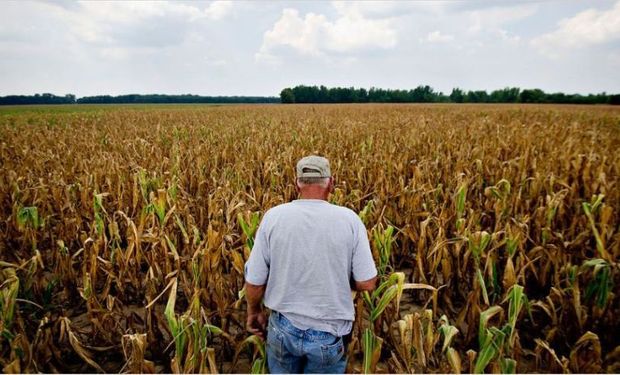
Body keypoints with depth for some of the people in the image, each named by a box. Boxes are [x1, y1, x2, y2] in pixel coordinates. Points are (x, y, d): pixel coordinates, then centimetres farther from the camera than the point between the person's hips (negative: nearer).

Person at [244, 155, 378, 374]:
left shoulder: (274, 217, -13)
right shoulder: (349, 220, -14)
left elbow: (254, 281, -7)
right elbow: (367, 283, -10)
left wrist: (254, 311, 12)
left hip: (283, 328, 1)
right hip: (327, 333, 0)